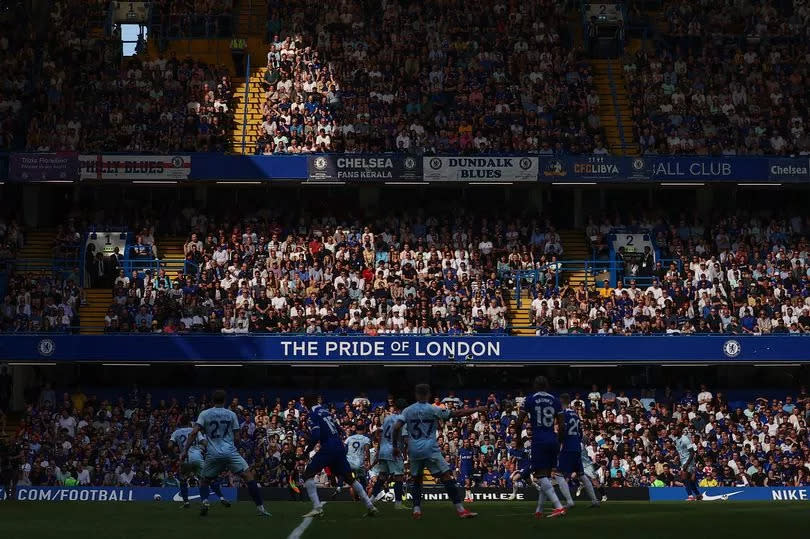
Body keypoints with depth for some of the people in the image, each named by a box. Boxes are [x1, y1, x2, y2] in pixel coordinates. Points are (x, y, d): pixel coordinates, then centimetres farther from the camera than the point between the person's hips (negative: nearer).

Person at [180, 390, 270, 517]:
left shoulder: (204, 414, 7)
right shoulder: (231, 414, 7)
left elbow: (194, 433, -3)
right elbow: (237, 436, 9)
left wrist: (185, 451, -2)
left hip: (212, 454, 1)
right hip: (230, 452, -1)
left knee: (204, 480, 21)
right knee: (248, 475, 1)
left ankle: (204, 502, -6)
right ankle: (260, 507, -10)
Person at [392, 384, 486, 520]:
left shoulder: (407, 411, 7)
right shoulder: (433, 410, -2)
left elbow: (396, 428, -2)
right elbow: (457, 413, -3)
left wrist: (396, 446, 8)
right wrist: (477, 410, 4)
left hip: (413, 451, 4)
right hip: (430, 449, -4)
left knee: (416, 480, 18)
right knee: (447, 476, -5)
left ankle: (416, 510, 8)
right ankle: (460, 509, -11)